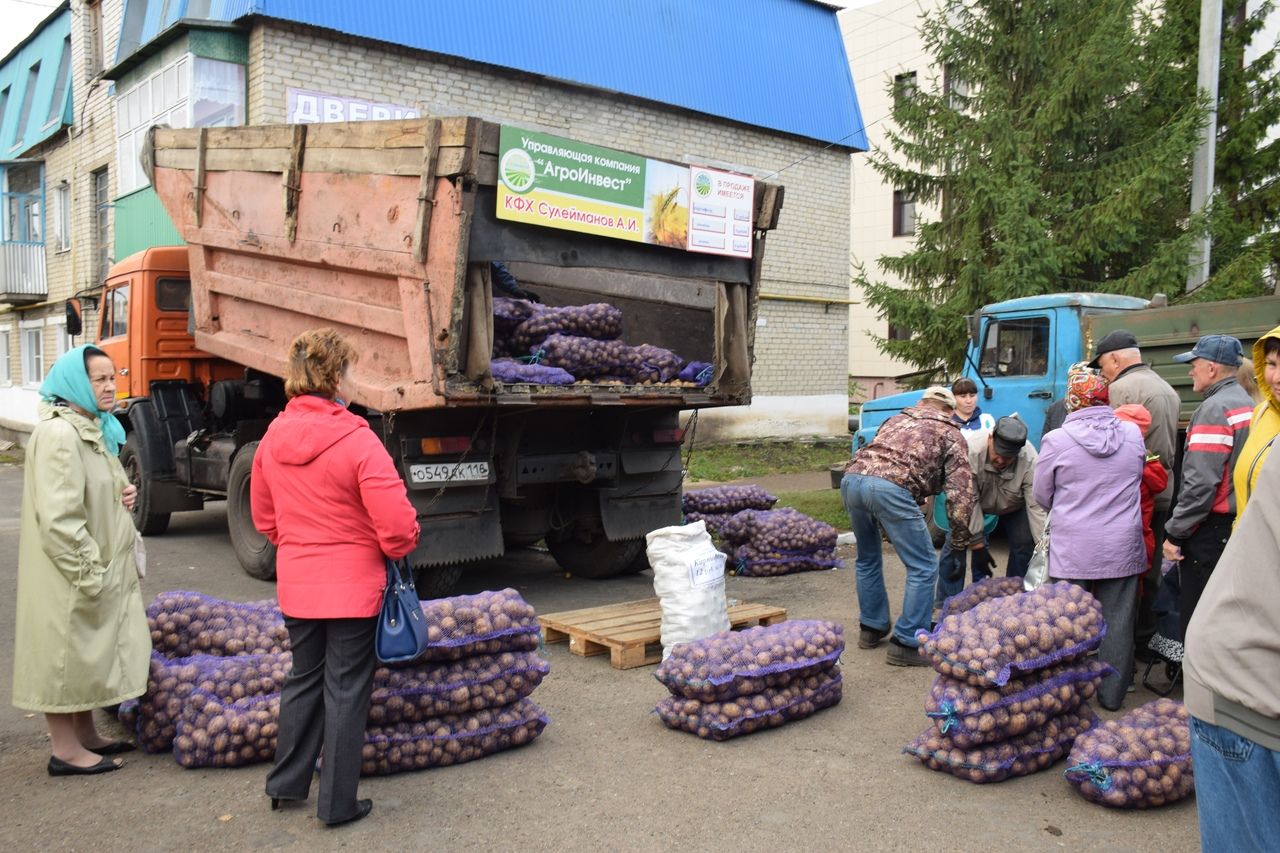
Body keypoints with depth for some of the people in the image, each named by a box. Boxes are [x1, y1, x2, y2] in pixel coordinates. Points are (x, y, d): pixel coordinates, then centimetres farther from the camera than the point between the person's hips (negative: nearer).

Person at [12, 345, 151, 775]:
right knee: (64, 650, 2)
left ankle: (85, 735, 32)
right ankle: (65, 750, 13)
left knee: (89, 651, 18)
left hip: (99, 566, 10)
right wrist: (89, 572, -21)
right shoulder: (58, 435, -20)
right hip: (69, 573, -10)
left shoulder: (94, 430, 12)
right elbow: (58, 517, -24)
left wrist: (123, 494, 5)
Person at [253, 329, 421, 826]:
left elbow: (263, 517, 12)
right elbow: (397, 523, -21)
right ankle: (338, 803, 16)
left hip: (296, 586, 6)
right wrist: (399, 549, 0)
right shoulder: (357, 440, -20)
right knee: (345, 690, 6)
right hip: (352, 586, -6)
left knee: (303, 679, 22)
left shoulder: (273, 439, 1)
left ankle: (285, 785, 33)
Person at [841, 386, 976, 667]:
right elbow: (960, 491, 11)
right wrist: (960, 540, 19)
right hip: (891, 488, -6)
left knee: (868, 558, 26)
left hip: (852, 478, 6)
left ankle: (871, 628, 35)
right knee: (923, 567, 6)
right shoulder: (950, 434, 20)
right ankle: (906, 644, 6)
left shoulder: (897, 419, 36)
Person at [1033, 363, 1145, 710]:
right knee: (1117, 623, 12)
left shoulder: (1057, 440, -12)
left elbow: (1041, 495, 0)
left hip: (1072, 549, -3)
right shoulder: (1133, 434, -2)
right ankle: (1112, 694, 22)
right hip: (1122, 548, 3)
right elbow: (1137, 480, 15)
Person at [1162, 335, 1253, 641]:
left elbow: (1200, 483, -22)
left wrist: (1175, 533, -16)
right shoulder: (1248, 405, 12)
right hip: (1240, 522, 9)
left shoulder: (1214, 409, -16)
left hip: (1211, 532, -9)